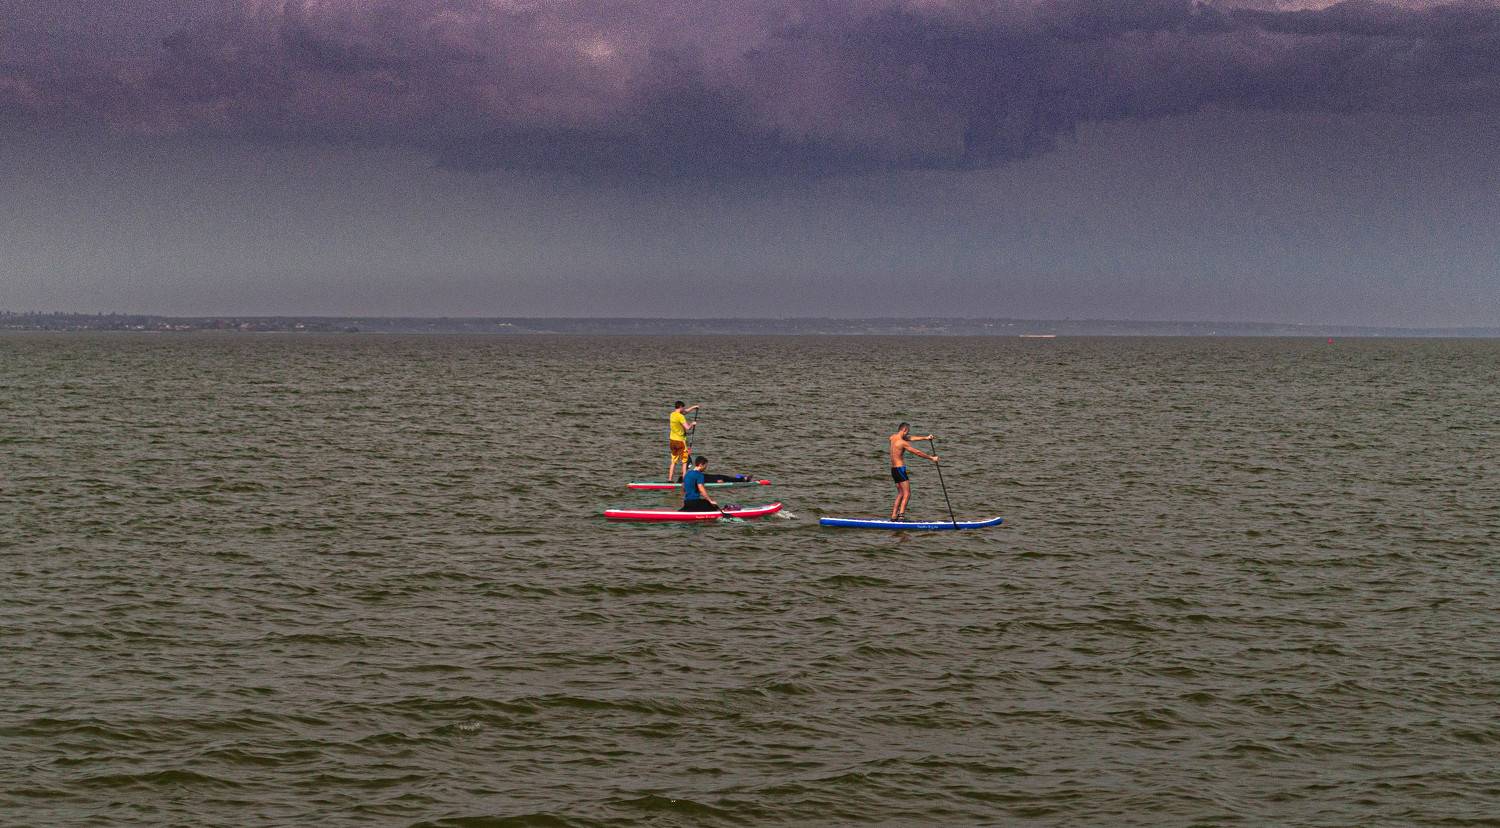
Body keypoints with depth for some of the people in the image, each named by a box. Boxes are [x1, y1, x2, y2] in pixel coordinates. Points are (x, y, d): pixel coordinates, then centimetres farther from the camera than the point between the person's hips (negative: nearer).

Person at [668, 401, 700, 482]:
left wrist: (693, 407, 29)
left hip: (672, 440, 7)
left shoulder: (672, 414, 7)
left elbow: (684, 412, 25)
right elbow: (687, 428, -23)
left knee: (674, 461, 14)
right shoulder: (680, 417, -17)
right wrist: (692, 424, -3)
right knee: (685, 461, 2)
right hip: (680, 441, -7)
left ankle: (670, 479, 10)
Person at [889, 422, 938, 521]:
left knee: (900, 493, 16)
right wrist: (931, 458, -3)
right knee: (907, 494, -9)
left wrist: (925, 438, 23)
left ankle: (894, 516, 13)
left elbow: (910, 438, 20)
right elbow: (918, 452, -13)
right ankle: (901, 514, -21)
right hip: (900, 469, -9)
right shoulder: (903, 443, -16)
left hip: (893, 469, 9)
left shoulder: (893, 437, 10)